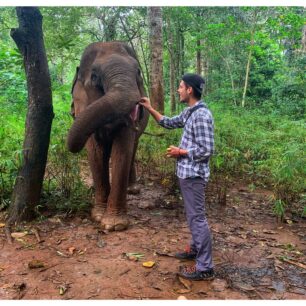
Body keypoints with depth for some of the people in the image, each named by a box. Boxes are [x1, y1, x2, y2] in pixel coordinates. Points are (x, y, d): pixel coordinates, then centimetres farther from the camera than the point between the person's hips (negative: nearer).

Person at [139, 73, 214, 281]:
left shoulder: (202, 115, -20)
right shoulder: (189, 112, 10)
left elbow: (207, 150, -23)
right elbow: (169, 123, 24)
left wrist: (180, 152, -13)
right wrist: (150, 108, 19)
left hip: (194, 174, -10)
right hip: (187, 173, 10)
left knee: (197, 217, -4)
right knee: (192, 215, 21)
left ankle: (205, 267, 7)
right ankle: (196, 249, 39)